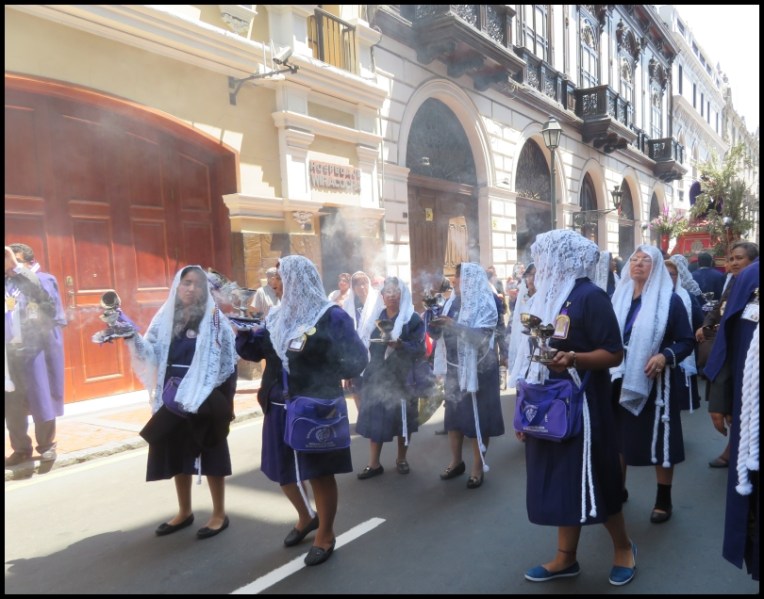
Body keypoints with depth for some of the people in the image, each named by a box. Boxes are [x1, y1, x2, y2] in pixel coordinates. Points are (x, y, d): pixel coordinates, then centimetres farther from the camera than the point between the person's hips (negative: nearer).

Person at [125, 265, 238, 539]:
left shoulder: (214, 319, -6)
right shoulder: (165, 317, 6)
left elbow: (227, 362, -9)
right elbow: (152, 354, -1)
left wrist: (204, 393, -15)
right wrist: (131, 336, -17)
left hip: (205, 399, -4)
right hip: (173, 397, 5)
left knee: (209, 453, 4)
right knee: (177, 452, 13)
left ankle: (219, 514, 18)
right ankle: (184, 512, 29)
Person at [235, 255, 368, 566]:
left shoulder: (331, 316, -12)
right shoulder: (277, 315, 6)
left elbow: (357, 359, -15)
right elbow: (254, 350, 10)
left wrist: (327, 376, -28)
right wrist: (242, 330, -7)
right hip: (280, 408, 7)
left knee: (320, 472, 7)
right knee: (281, 469, 17)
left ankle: (325, 536, 28)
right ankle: (306, 517, 44)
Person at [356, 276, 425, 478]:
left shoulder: (413, 319, -5)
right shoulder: (376, 316, 9)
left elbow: (419, 349, -10)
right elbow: (367, 344, 13)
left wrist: (399, 344, -28)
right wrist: (365, 371, 10)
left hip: (402, 377, -3)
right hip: (376, 376, 4)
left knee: (401, 418, 7)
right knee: (374, 418, 3)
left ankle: (401, 459, 25)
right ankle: (374, 463, 13)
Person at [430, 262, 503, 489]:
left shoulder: (485, 304, -11)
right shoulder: (452, 302, 6)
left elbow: (482, 336, -24)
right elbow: (437, 332, 6)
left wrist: (452, 325, -28)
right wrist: (432, 318, -13)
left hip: (477, 368, -6)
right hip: (454, 367, 6)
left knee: (477, 416, 1)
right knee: (453, 413, 11)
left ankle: (478, 466, 13)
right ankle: (456, 461, 26)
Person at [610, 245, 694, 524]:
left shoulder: (670, 300, -6)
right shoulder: (619, 297, 7)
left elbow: (687, 341, -8)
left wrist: (665, 356, -25)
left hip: (656, 382, -4)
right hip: (621, 380, 4)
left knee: (660, 441, 5)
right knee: (618, 436, 12)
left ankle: (663, 500, 22)